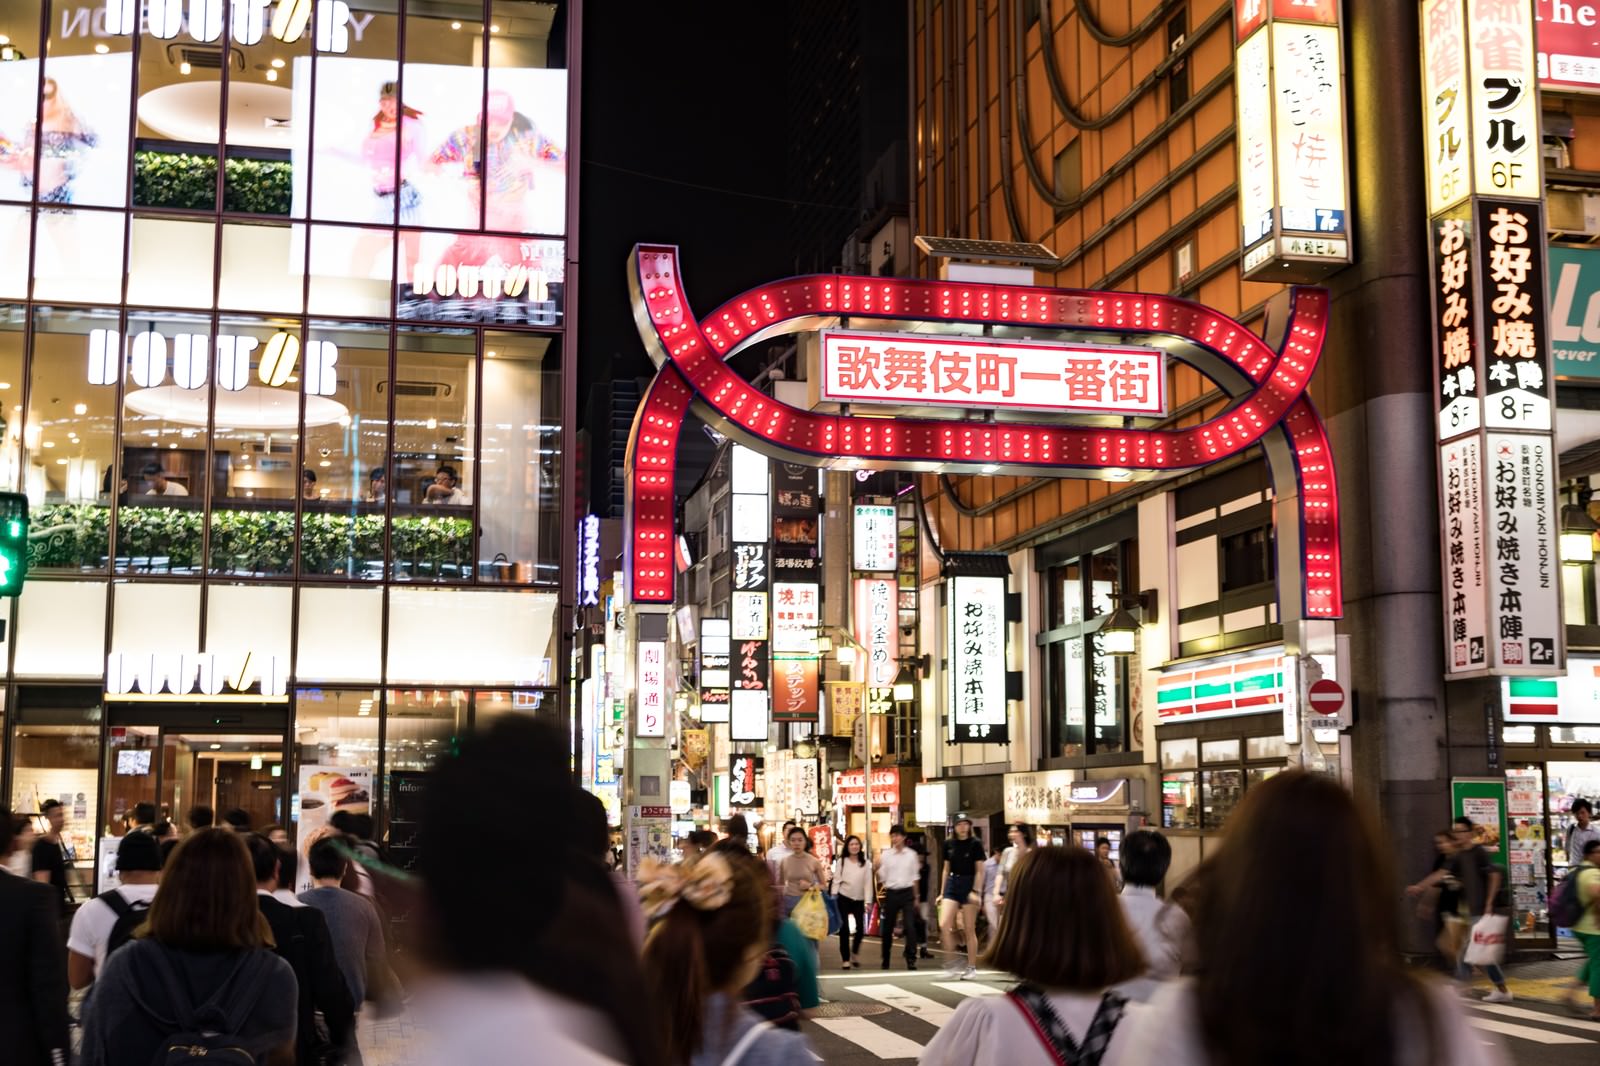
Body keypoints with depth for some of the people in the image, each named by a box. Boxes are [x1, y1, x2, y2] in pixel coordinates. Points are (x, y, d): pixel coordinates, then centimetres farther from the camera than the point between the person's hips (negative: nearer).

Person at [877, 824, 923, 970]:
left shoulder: (911, 855, 4)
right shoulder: (885, 855, 2)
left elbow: (914, 877, 11)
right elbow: (881, 878, 1)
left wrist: (916, 897, 10)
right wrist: (877, 866, -17)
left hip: (907, 893, 0)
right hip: (891, 893, 0)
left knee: (910, 926, -12)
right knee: (887, 928, 7)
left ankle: (911, 959, -8)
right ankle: (885, 960, 20)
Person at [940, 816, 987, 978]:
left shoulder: (975, 844, -5)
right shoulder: (949, 844, 7)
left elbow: (980, 871, -6)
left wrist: (977, 891, -17)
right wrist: (942, 892, 13)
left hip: (969, 885, -4)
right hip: (952, 884, 4)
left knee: (969, 929, 1)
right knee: (944, 924, -13)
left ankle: (972, 966, 10)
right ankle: (954, 959, 0)